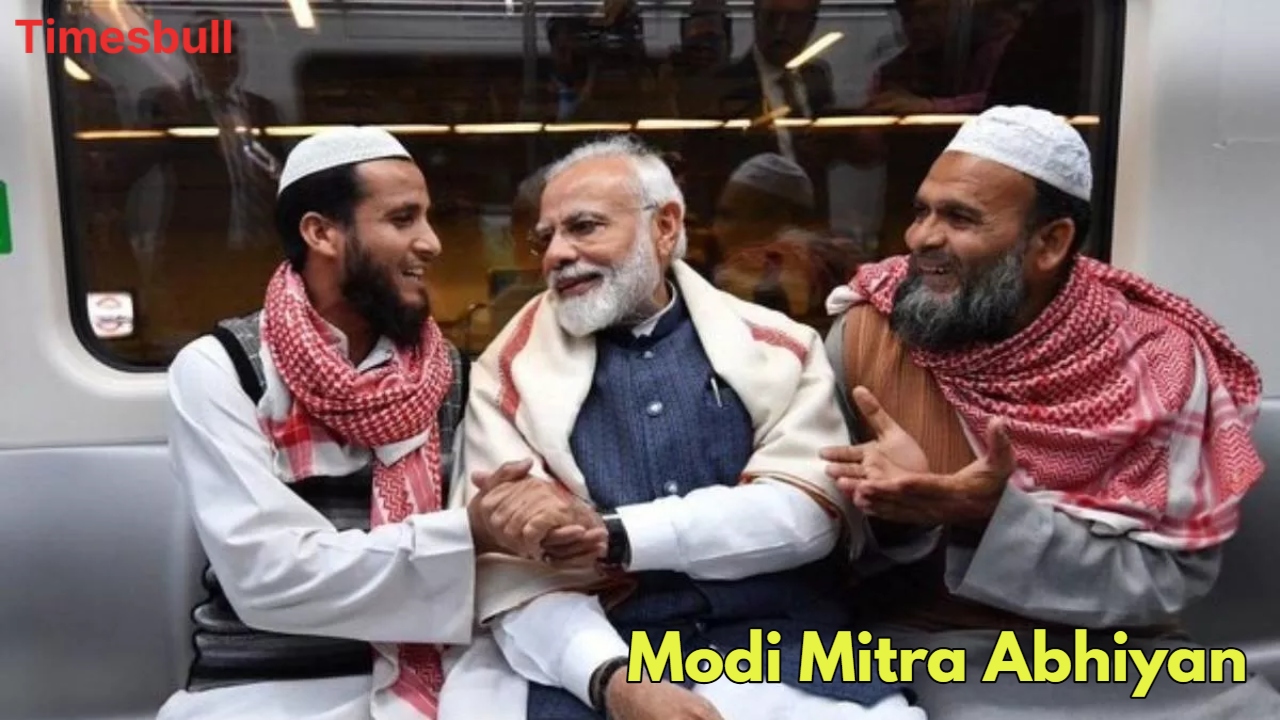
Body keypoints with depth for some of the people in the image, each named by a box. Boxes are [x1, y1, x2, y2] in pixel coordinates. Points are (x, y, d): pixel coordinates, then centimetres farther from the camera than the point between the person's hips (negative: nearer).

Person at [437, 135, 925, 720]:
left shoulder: (777, 346, 7)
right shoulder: (508, 374, 5)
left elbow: (808, 513, -5)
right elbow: (509, 567, -4)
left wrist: (616, 537, -15)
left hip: (770, 635, 1)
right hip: (593, 653, 0)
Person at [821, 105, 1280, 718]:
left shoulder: (1156, 357, -8)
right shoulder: (865, 335, -8)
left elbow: (1169, 575, -11)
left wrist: (996, 516, -26)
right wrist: (895, 509, -25)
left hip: (1118, 650, 2)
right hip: (937, 644, -1)